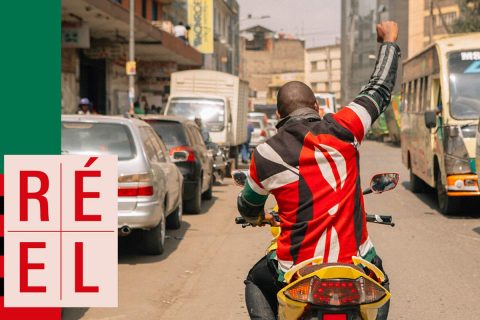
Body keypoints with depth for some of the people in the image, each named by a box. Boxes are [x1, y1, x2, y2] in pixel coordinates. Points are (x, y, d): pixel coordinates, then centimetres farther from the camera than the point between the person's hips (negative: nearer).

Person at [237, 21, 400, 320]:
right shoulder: (341, 130, -6)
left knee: (256, 282, 31)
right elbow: (379, 89, 10)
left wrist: (259, 218, 41)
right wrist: (390, 40, 26)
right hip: (356, 263, 0)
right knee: (380, 284, 34)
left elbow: (247, 207, 17)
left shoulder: (265, 156, -2)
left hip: (296, 273, 0)